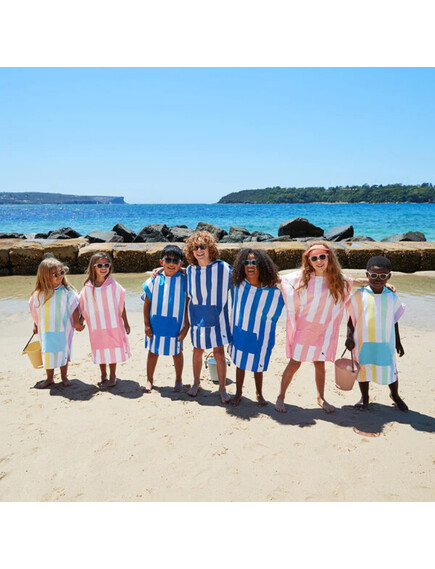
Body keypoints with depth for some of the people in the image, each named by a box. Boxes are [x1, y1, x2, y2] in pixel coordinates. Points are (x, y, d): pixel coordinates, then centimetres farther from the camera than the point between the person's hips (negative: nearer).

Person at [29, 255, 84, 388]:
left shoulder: (67, 291, -10)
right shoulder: (39, 294, -5)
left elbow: (74, 307, -4)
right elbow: (35, 311, 8)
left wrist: (76, 322, -7)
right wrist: (35, 325, 14)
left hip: (63, 329, -1)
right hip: (46, 330, 1)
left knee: (63, 351, 10)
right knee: (48, 353, 11)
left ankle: (64, 376, 27)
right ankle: (49, 378, 27)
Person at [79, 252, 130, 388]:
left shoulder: (113, 285, -8)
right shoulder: (88, 287, -5)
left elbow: (121, 305, -2)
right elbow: (84, 307, 6)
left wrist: (126, 322, 2)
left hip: (113, 325, -1)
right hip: (96, 326, 2)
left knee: (113, 349, 7)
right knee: (100, 350, 13)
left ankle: (112, 376, 24)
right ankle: (103, 375, 31)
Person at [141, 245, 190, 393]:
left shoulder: (184, 281, -6)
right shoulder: (155, 279, -5)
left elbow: (188, 305, -3)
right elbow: (147, 303, 1)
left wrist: (186, 326, -6)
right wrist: (146, 324, -3)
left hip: (176, 324, -1)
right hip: (156, 324, 1)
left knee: (177, 352, 14)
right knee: (153, 351, 13)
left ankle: (178, 379, 34)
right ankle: (149, 380, 31)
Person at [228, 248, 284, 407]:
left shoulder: (273, 291, -17)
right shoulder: (238, 285, -9)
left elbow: (272, 317, -4)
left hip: (259, 336, -2)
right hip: (239, 333, 2)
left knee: (257, 366, 13)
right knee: (239, 364, 15)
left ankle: (259, 394, 35)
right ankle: (238, 393, 34)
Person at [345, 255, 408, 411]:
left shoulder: (392, 297, 0)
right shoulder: (359, 295, -7)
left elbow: (395, 320, 9)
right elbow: (352, 318, -1)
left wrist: (398, 342, 13)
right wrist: (349, 337, -9)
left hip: (386, 343, 1)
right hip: (363, 342, -1)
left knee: (390, 369, 10)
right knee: (363, 369, 12)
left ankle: (395, 395, 39)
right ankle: (364, 397, 36)